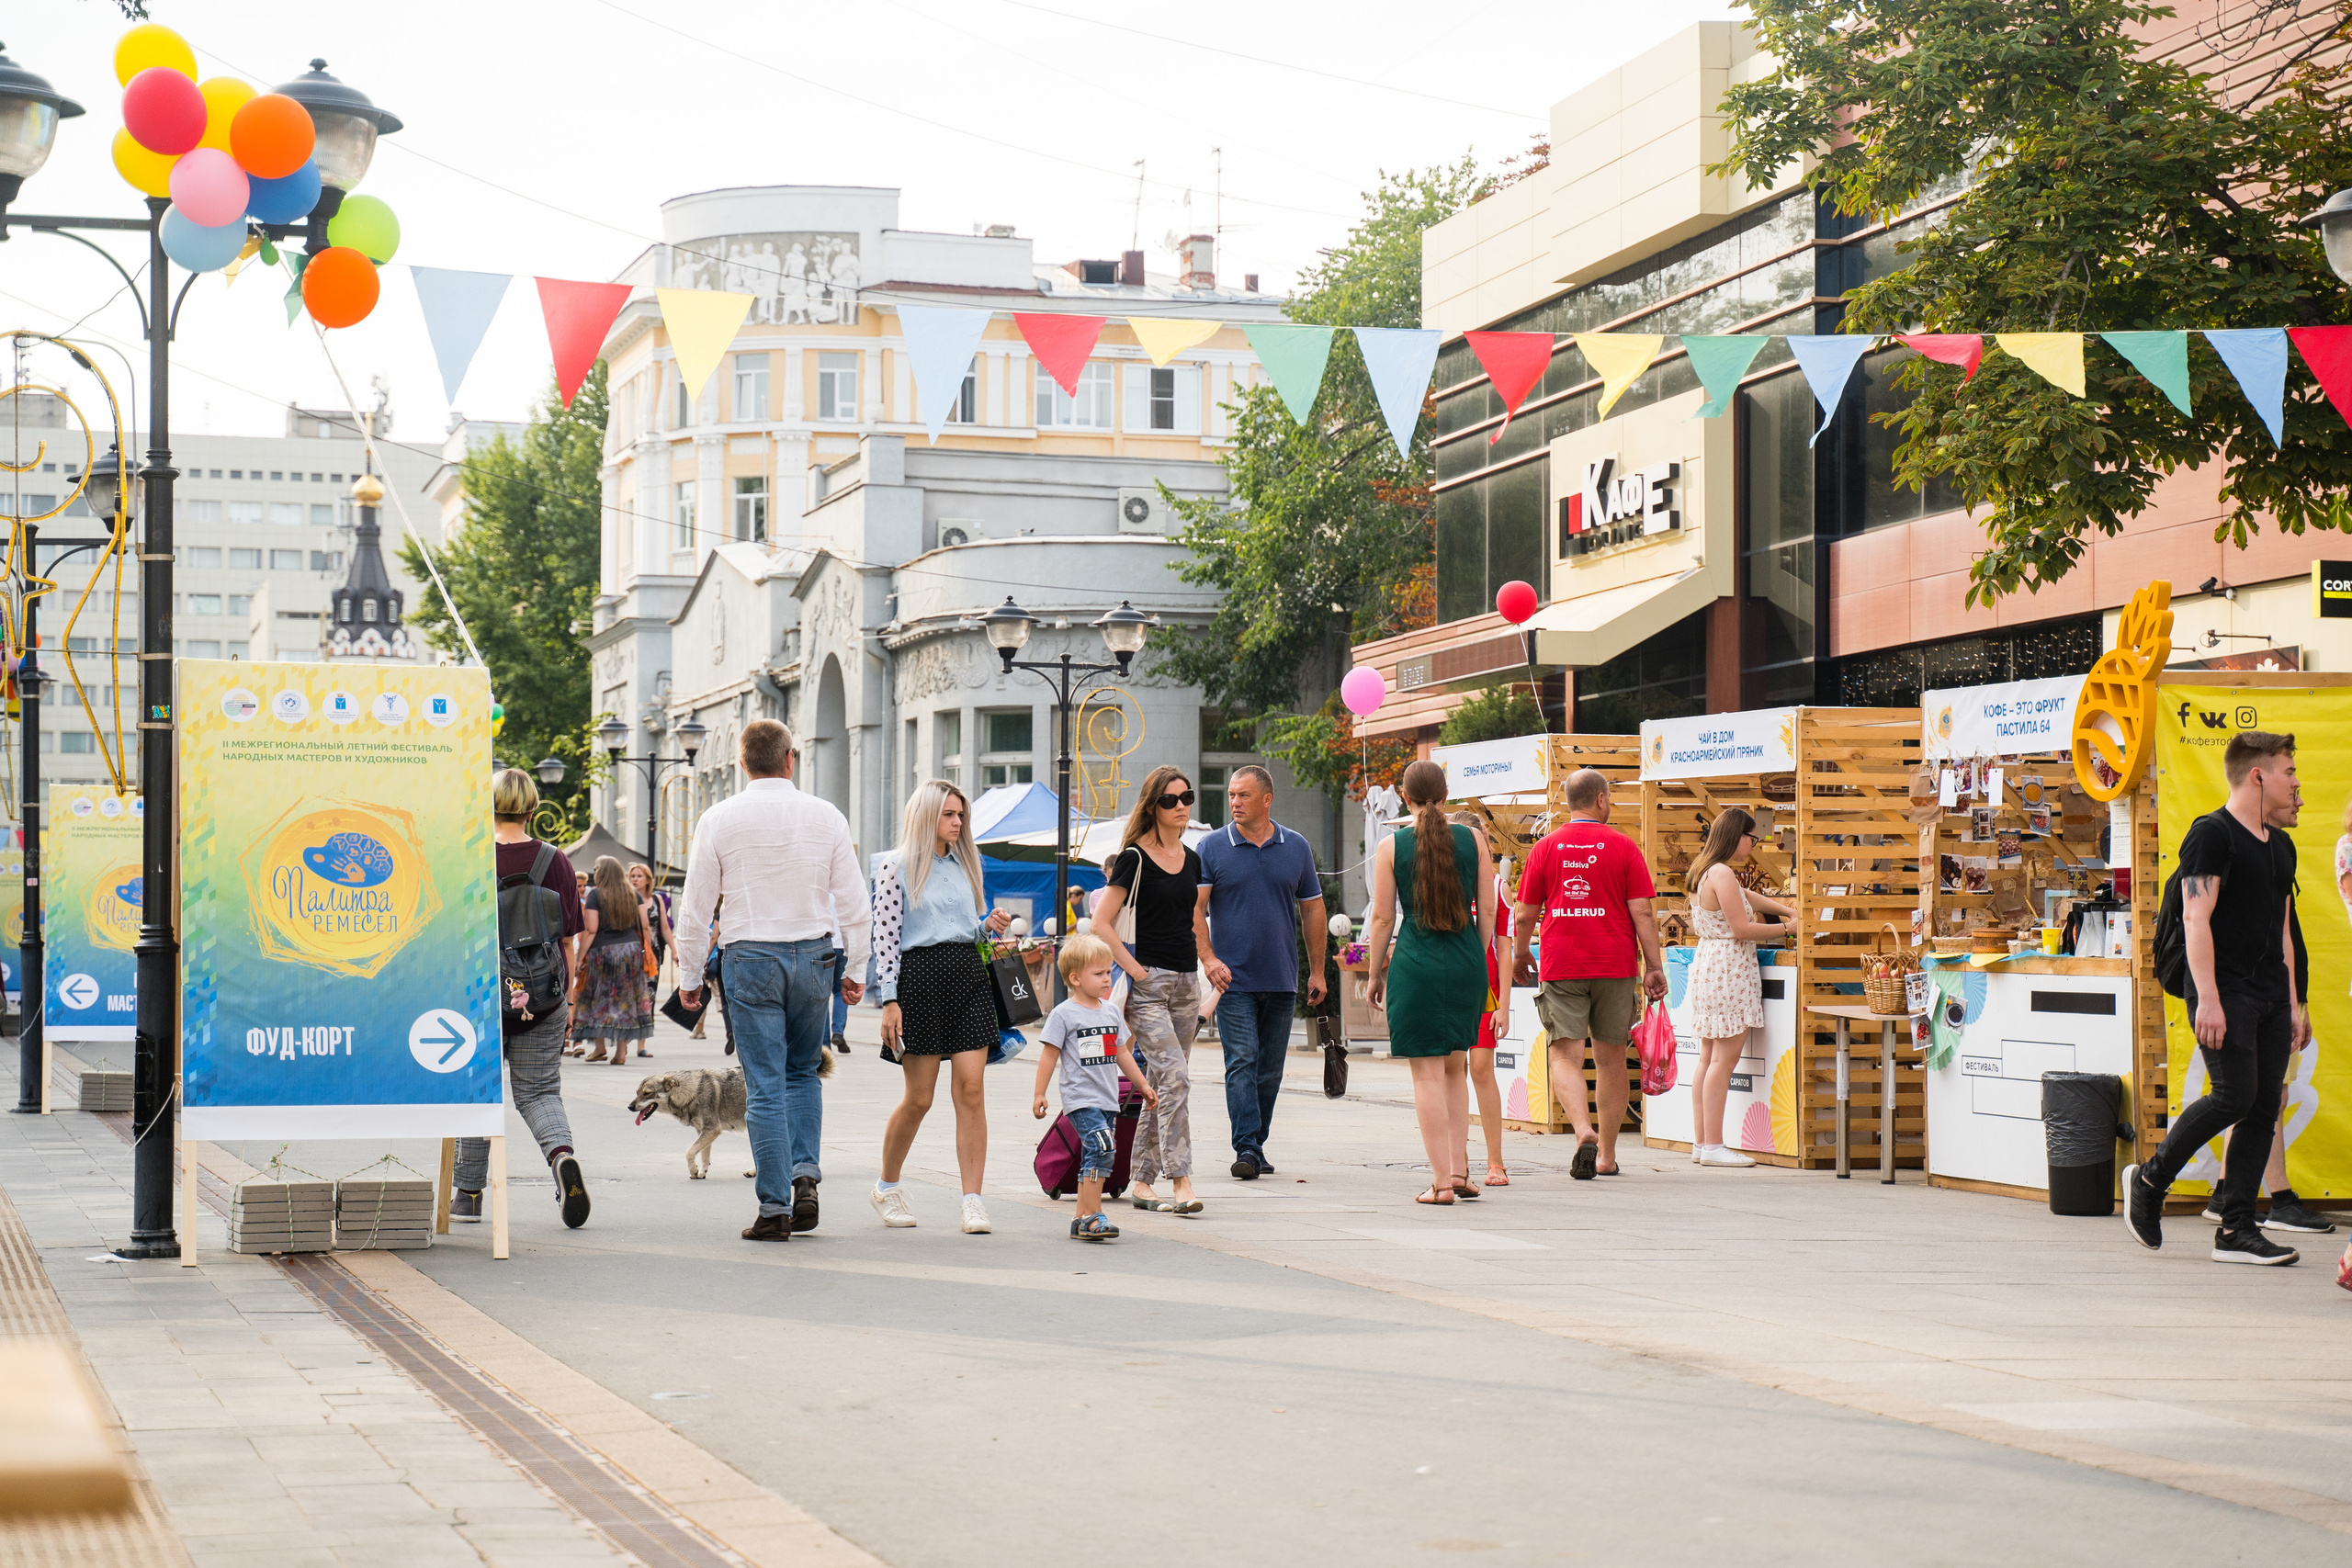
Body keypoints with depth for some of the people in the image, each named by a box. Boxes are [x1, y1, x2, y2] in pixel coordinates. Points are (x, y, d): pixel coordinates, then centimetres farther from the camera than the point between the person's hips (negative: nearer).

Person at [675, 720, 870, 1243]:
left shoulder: (719, 819, -3)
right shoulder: (826, 817, 1)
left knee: (764, 1086, 0)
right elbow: (853, 901, 3)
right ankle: (804, 1175, 2)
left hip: (751, 958, -2)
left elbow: (696, 905, -1)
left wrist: (690, 975, 8)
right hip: (814, 955, 2)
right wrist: (856, 968, 12)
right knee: (803, 1072, 19)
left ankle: (775, 1208, -1)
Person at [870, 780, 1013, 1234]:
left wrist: (989, 925, 1)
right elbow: (885, 937, -6)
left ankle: (973, 1199, -6)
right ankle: (887, 1186, 24)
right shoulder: (897, 869, -2)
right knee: (919, 1098, 1)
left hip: (968, 975, 5)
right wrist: (889, 1000, -12)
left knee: (971, 1090, -6)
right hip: (921, 977, -5)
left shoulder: (963, 865, 16)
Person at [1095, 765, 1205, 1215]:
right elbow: (1101, 923, -10)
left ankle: (1141, 1181, 14)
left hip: (1185, 982, 7)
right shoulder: (1134, 857, -7)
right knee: (1174, 1078, -17)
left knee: (1161, 1085, 8)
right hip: (1148, 982, -7)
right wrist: (1134, 970, -14)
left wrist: (1201, 963, 14)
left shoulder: (1191, 859, 12)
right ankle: (1181, 1181, -18)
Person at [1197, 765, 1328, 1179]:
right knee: (1241, 1063, -10)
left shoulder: (1296, 847, 8)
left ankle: (1258, 1146, 17)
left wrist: (1317, 971, 11)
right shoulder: (1213, 847, 1)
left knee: (1269, 1070, 8)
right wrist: (1208, 958, -15)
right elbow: (1195, 908, -3)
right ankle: (1246, 1150, -13)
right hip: (1233, 979, -3)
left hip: (1281, 981, 3)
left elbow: (1313, 910, 13)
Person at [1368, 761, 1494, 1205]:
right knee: (1454, 1068, 19)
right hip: (1467, 964, 3)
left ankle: (1441, 1181, -1)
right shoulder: (1473, 840, 2)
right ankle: (1459, 1169, 13)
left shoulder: (1391, 847, -4)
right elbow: (1487, 911, 5)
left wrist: (1375, 974, 9)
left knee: (1427, 1073, 1)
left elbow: (1382, 918, -1)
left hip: (1416, 964, -3)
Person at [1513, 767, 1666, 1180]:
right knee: (1610, 1059, 11)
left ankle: (1583, 1130, -27)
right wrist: (1654, 967, -1)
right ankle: (1607, 1154, 17)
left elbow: (1524, 917, 6)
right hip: (1614, 967, 0)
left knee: (1566, 1055, -2)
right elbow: (1642, 913, -5)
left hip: (1561, 969, 0)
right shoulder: (1623, 847, -1)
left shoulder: (1545, 847, 3)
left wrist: (1520, 958, 22)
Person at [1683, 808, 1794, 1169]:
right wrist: (1787, 929, -7)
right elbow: (1742, 929, -17)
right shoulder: (1722, 874, -15)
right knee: (1724, 1057, -9)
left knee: (1709, 1057, 11)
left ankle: (1701, 1143, 12)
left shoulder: (1704, 873, 16)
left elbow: (1744, 896, 29)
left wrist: (1786, 909, 18)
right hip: (1729, 969, -11)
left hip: (1707, 964, 11)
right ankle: (1713, 1145, -10)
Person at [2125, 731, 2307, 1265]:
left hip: (2269, 995, 8)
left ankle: (2237, 1230, 3)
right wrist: (2208, 997, -22)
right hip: (2225, 993, -8)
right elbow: (2196, 919, -14)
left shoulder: (2281, 845, 19)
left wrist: (2293, 1004, 18)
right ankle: (2149, 1179, 1)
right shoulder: (2212, 834, -7)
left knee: (2263, 1108, 1)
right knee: (2235, 1096, -17)